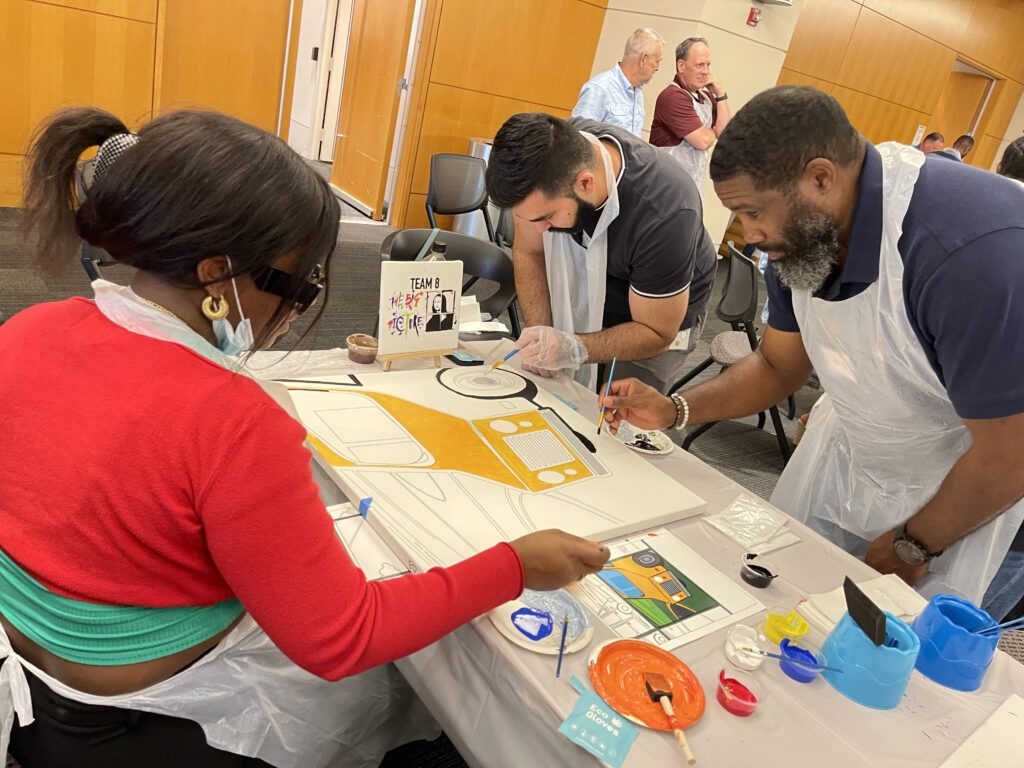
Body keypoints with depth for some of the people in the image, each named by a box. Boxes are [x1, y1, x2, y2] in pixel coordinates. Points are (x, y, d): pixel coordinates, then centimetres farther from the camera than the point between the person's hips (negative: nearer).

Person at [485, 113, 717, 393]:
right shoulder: (552, 152, -25)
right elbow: (529, 252, -11)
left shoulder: (664, 214, -38)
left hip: (660, 316, -4)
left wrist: (574, 349, -40)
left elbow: (656, 333, -25)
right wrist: (540, 334, -24)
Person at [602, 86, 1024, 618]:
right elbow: (777, 365, 4)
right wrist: (674, 410, -11)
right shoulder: (804, 233, -10)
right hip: (846, 455, 7)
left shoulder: (975, 250, -35)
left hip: (973, 501, -6)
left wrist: (911, 547, -12)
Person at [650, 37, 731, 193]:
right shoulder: (673, 96, -16)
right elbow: (703, 140, -20)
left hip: (693, 187, 9)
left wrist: (720, 94, -1)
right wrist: (714, 131, 2)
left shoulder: (706, 95, 11)